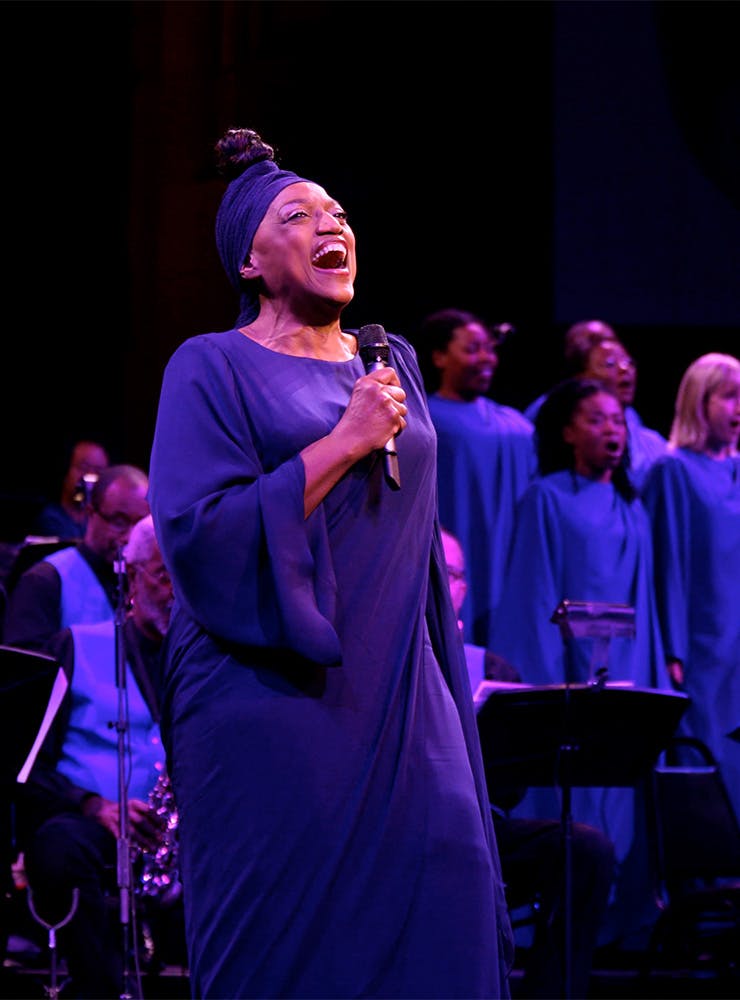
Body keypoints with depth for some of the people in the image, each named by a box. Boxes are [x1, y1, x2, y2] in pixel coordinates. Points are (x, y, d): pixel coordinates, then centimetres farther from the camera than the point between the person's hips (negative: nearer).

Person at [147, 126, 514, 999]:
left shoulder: (392, 364, 16)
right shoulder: (213, 369, -1)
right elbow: (199, 534, -13)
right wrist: (343, 442, -15)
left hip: (396, 698, 5)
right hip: (271, 700, -5)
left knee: (445, 889, -7)